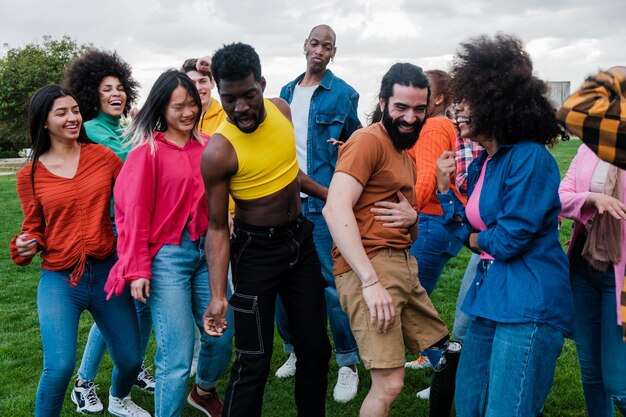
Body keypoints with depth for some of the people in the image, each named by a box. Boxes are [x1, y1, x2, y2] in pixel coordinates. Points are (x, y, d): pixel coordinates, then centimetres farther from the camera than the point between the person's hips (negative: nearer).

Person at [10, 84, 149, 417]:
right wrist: (25, 246, -13)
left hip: (107, 272, 2)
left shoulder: (103, 156, -1)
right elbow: (34, 228, 8)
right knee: (59, 367, -19)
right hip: (58, 280, -1)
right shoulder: (30, 175, -1)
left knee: (130, 359, 12)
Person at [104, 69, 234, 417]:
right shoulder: (148, 150, -7)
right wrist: (138, 270, -10)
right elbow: (135, 212, -8)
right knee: (177, 355, -4)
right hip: (168, 257, -5)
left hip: (206, 250, 6)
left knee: (221, 335, 15)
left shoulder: (205, 146, 8)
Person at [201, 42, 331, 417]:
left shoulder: (281, 110, -5)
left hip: (300, 239, 6)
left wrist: (332, 196, 22)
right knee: (254, 360, -2)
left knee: (316, 347, 13)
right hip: (256, 250, -6)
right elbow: (218, 227, -16)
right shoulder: (219, 152, -22)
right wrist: (218, 295, -24)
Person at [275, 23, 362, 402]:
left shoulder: (343, 94, -3)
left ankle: (349, 363, 11)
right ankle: (296, 351, 29)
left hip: (324, 201, -5)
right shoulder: (286, 92, 13)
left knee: (332, 282, -4)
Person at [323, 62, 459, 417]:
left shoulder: (407, 156, 22)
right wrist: (370, 280, -26)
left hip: (404, 266, 10)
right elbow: (335, 208, -21)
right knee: (390, 383, -10)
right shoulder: (368, 140, -8)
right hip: (368, 268, -9)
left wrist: (412, 219, 0)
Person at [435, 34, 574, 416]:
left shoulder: (531, 158, -16)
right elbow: (466, 229, 11)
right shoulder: (480, 165, 11)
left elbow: (509, 240, -19)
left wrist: (476, 240, 1)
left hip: (530, 305, -9)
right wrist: (445, 186, 3)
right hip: (490, 297, 9)